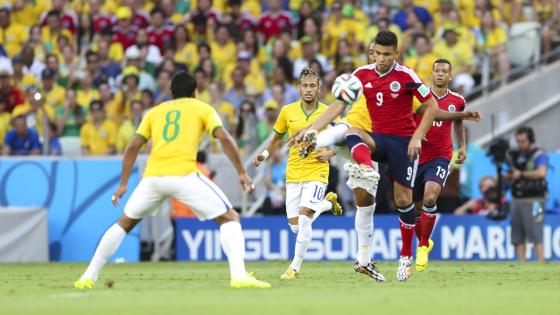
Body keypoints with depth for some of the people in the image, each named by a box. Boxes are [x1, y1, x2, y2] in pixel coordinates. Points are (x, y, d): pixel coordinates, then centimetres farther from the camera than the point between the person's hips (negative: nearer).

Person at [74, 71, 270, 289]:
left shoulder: (155, 112, 23)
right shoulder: (203, 109, 15)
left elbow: (133, 147, 14)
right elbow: (224, 138, -1)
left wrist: (123, 184, 17)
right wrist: (242, 173, -1)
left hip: (153, 177, 3)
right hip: (185, 175, -3)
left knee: (125, 223, 24)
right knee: (230, 219, 6)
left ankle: (89, 277, 19)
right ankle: (239, 276, -15)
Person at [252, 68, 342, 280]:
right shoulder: (288, 111, 2)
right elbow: (277, 137, 16)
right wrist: (265, 154, 0)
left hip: (316, 172, -4)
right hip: (293, 174, 4)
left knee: (304, 219, -20)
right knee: (295, 227, 4)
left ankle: (295, 268, -8)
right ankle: (328, 202, 34)